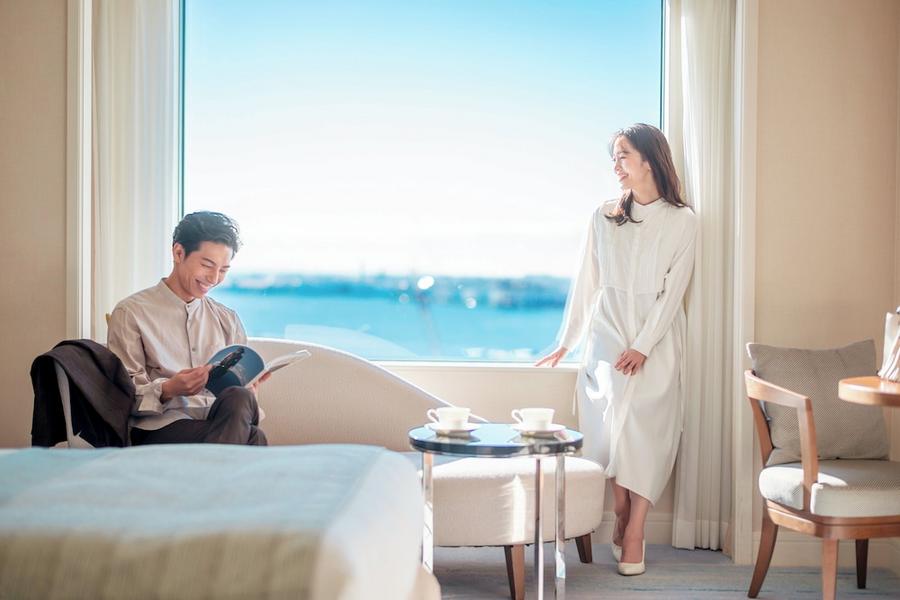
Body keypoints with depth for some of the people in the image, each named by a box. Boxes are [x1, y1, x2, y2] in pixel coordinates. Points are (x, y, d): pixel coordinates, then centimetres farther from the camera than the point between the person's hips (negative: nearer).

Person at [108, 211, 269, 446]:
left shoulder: (228, 319, 20)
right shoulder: (131, 313, 6)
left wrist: (248, 389, -7)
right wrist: (168, 390, -20)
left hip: (222, 422, 5)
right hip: (162, 427, -5)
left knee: (238, 398, -35)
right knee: (252, 438, -35)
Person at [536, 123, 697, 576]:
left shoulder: (682, 221, 1)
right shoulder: (604, 217, 8)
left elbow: (673, 290, -5)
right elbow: (585, 282, 10)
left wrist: (643, 347, -13)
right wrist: (565, 343, 9)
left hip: (658, 339, -1)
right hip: (608, 332, 1)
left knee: (649, 428, -11)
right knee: (618, 416, -16)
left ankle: (631, 530, -7)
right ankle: (625, 521, -5)